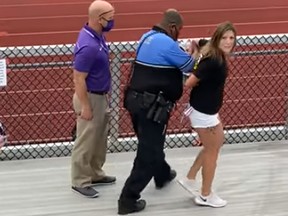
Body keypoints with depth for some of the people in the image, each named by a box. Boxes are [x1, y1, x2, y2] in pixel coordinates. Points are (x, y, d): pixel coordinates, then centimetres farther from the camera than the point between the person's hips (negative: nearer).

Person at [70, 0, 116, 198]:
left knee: (99, 139, 20)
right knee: (86, 142, 3)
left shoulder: (97, 35, 1)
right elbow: (79, 79, -25)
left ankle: (95, 174, 34)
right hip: (91, 98, -10)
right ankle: (80, 182, 15)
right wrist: (85, 106, -21)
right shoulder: (88, 46, -29)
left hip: (101, 96, 10)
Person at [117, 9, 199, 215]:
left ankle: (162, 175, 54)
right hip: (152, 106, -10)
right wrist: (196, 53, 15)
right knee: (148, 153, -2)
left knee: (151, 144, 29)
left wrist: (186, 53, 13)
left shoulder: (147, 37, 10)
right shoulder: (167, 44, -17)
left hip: (136, 100, 10)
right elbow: (190, 66, -5)